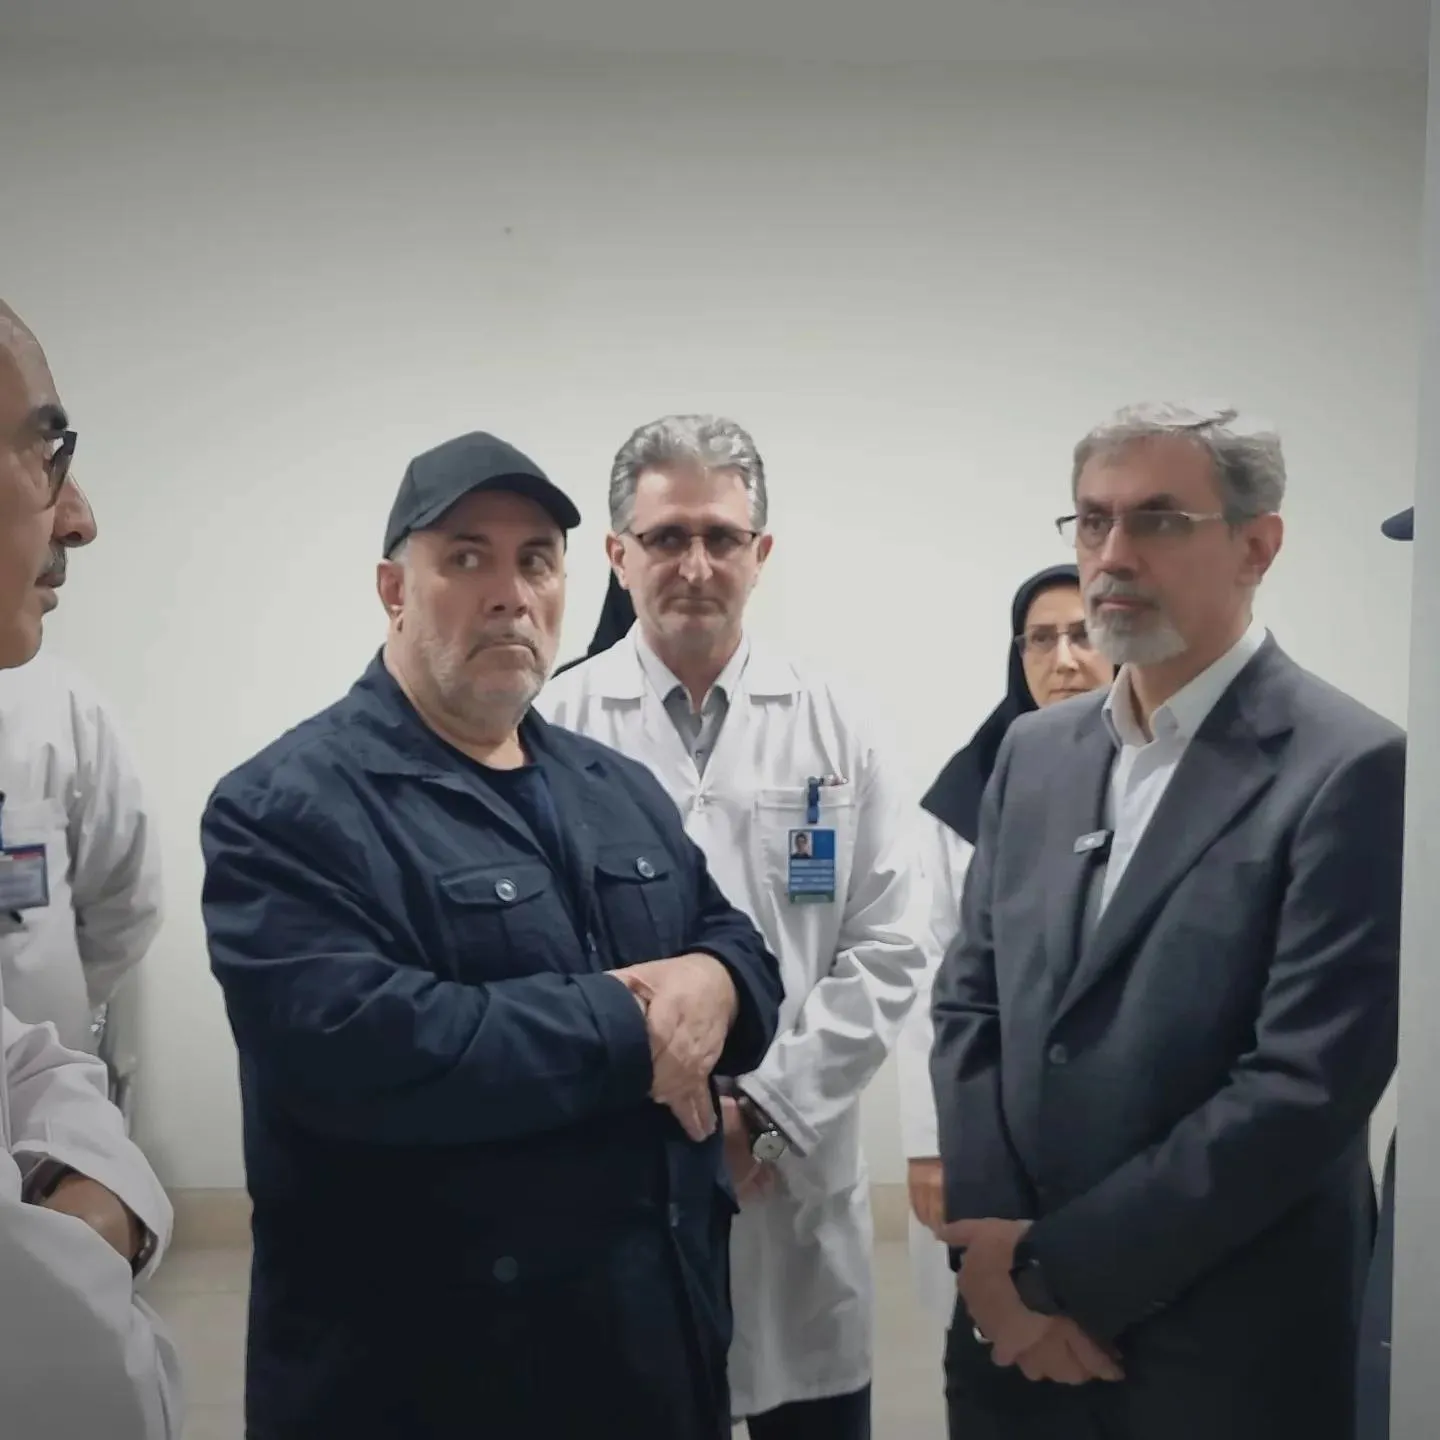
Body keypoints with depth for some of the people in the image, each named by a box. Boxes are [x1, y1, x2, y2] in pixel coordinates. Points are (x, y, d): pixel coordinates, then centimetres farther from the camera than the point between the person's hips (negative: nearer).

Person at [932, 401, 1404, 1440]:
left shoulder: (1352, 768, -14)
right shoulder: (1037, 750, 5)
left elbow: (1307, 1084, -19)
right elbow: (969, 1003, 5)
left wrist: (1057, 1265, -15)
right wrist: (992, 1244, -7)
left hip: (1221, 1351, -4)